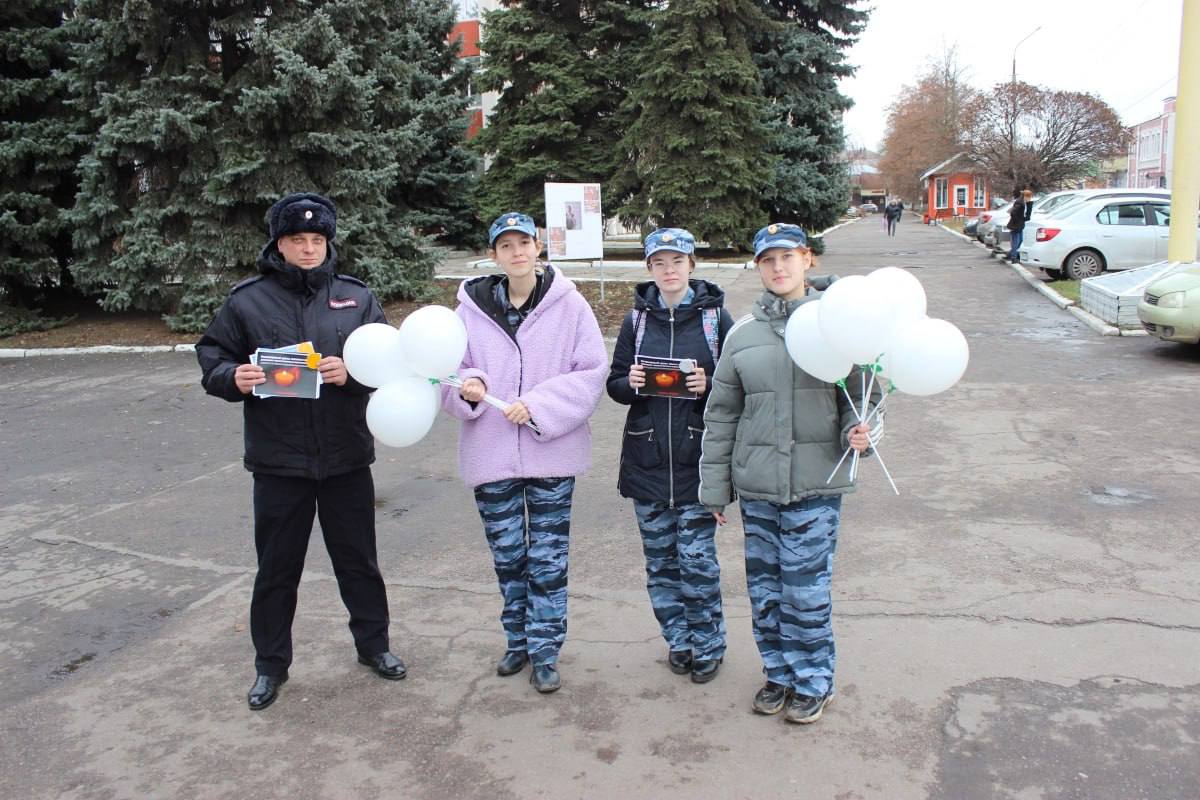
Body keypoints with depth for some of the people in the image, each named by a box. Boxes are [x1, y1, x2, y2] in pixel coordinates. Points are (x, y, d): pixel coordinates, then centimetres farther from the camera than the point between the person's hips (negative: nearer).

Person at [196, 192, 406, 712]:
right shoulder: (248, 301, -1)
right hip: (278, 460, -1)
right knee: (276, 567, 12)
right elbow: (211, 358, 4)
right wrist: (233, 378, -18)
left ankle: (373, 644, 35)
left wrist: (352, 372, -19)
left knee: (358, 560, 15)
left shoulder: (356, 297, 2)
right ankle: (270, 663, 30)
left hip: (346, 458, 1)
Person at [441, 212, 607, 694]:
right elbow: (451, 371, 5)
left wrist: (538, 406, -16)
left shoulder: (568, 304, -5)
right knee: (507, 556, 15)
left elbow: (592, 371, -7)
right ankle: (518, 641, 34)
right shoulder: (472, 307, 0)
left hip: (551, 453, -2)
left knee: (549, 558, 7)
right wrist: (467, 386, -18)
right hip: (490, 455, 2)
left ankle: (544, 652, 22)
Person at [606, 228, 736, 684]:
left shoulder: (715, 316, 0)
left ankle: (708, 644, 19)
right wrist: (631, 384, -11)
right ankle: (678, 640, 28)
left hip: (697, 459, -3)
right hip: (647, 458, 3)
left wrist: (708, 385, -18)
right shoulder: (637, 318, 7)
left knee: (697, 560, -1)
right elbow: (614, 384, 10)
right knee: (660, 561, 11)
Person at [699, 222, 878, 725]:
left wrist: (857, 430, -18)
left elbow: (862, 393, 5)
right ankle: (779, 674, 31)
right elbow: (721, 414, 9)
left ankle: (814, 682, 22)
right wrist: (714, 488, 9)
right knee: (764, 587, 11)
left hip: (816, 482, -3)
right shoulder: (742, 333, 6)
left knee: (806, 589, 0)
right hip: (756, 483, 3)